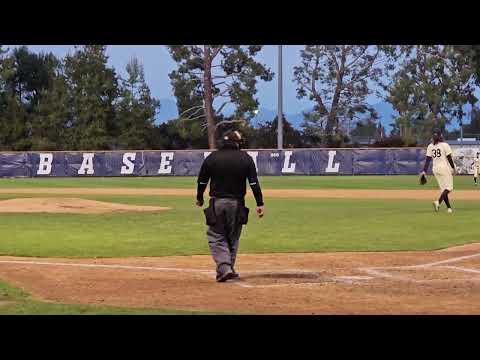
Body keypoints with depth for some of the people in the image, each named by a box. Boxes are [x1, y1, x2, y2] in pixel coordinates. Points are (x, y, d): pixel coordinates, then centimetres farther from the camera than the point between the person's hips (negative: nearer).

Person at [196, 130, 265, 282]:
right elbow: (254, 183, -6)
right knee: (233, 237, 14)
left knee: (216, 237, 3)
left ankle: (224, 268, -13)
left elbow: (202, 181, 4)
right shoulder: (245, 158, -2)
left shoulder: (212, 158, -2)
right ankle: (229, 269, 19)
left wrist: (199, 198, 21)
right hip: (237, 204, 1)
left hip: (217, 203, -1)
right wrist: (260, 204, -3)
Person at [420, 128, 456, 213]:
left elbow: (428, 159, -1)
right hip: (445, 168, -6)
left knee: (443, 189, 13)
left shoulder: (430, 146, 3)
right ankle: (438, 202, -27)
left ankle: (449, 208, 13)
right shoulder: (444, 145, -10)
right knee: (448, 187, -3)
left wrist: (424, 171, -1)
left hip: (435, 169, 6)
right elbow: (449, 158, -9)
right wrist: (453, 168, 2)